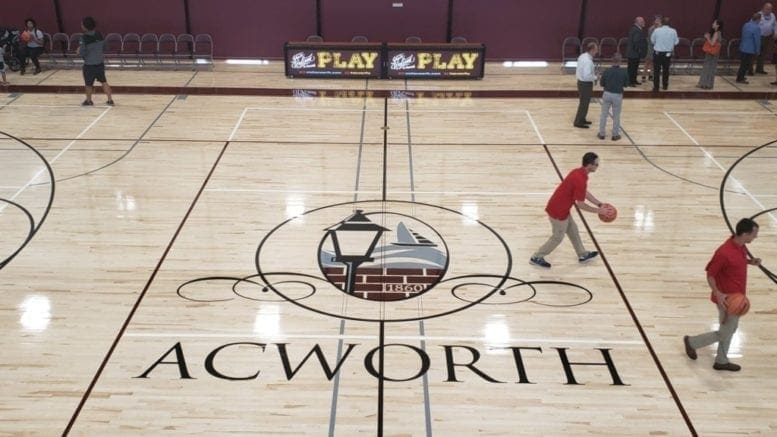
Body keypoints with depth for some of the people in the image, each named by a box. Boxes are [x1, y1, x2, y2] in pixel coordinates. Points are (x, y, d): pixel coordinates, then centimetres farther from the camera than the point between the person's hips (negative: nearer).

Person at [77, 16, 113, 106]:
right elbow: (104, 45, 12)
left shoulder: (84, 37, -18)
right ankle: (110, 99, 13)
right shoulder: (99, 35, -1)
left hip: (89, 64, -5)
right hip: (100, 62, 5)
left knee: (88, 83, 13)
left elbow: (82, 53, -16)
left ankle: (88, 100, 27)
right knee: (103, 81, 14)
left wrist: (79, 51, 5)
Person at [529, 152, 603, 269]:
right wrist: (598, 210, -12)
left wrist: (600, 204, 11)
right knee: (557, 237, 10)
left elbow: (585, 193, 15)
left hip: (560, 207, 9)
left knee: (573, 231, 23)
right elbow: (580, 204, -23)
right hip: (558, 211, -9)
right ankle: (536, 258, 22)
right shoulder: (580, 180, -29)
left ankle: (583, 255, 40)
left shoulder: (579, 172, 2)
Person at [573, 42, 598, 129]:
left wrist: (592, 71, 9)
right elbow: (587, 76, -29)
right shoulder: (588, 61, -26)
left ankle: (581, 119, 35)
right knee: (584, 103, 2)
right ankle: (578, 122, 10)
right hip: (586, 84, -10)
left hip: (581, 82, 10)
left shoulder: (582, 56, 3)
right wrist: (595, 77, -13)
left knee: (584, 102, 22)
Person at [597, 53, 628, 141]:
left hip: (607, 94, 1)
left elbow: (602, 83, -2)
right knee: (616, 116, 12)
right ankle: (615, 135, 19)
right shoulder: (624, 72, -12)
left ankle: (601, 134, 17)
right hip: (618, 95, 0)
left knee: (604, 114, 13)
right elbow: (626, 84, 2)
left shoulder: (606, 71, -12)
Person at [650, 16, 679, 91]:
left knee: (656, 70, 3)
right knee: (666, 70, 17)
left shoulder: (657, 30, -11)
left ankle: (656, 87, 0)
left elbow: (652, 40, 2)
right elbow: (676, 42, 3)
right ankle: (665, 86, 26)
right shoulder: (673, 31, -6)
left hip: (657, 52, -2)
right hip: (668, 53, 2)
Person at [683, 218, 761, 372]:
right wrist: (718, 294, -29)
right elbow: (710, 274, -21)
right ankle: (692, 342, 27)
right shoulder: (725, 253, -31)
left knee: (730, 330, 22)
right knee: (725, 333, 7)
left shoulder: (740, 246, -4)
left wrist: (749, 261, -1)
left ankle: (721, 361, 38)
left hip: (736, 297, 9)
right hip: (727, 299, -9)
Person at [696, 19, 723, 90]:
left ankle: (708, 85, 4)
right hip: (710, 53, 9)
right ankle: (703, 84, 18)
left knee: (710, 68, -2)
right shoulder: (714, 32, 11)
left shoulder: (717, 33, -16)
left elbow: (712, 43, -21)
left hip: (713, 54, -9)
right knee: (706, 68, 12)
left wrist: (707, 37, -11)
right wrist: (707, 37, 4)